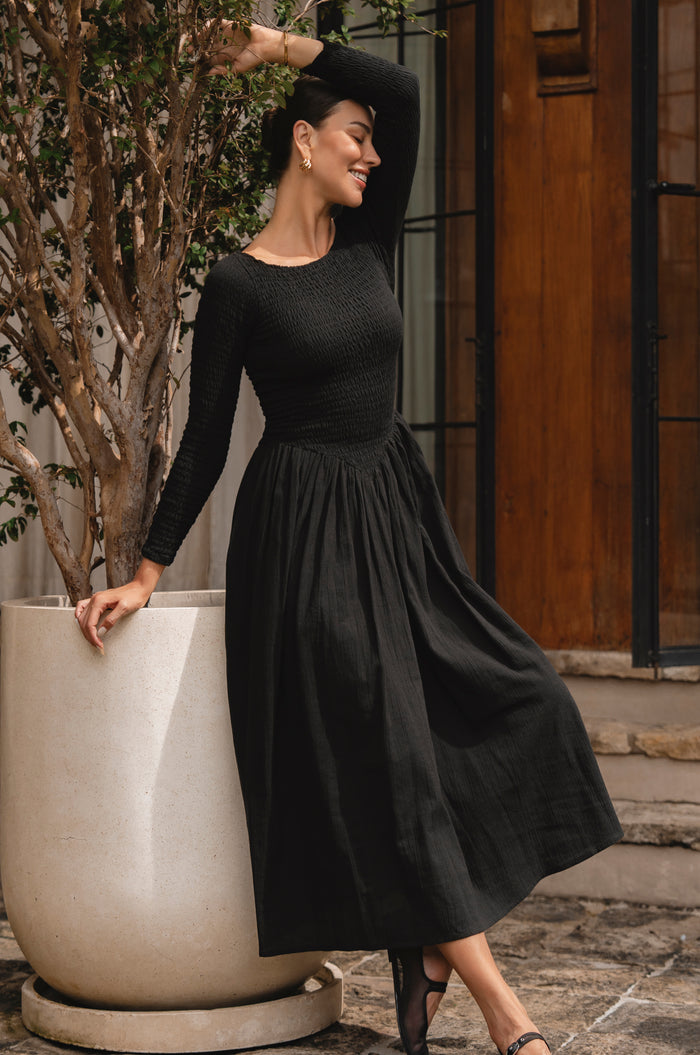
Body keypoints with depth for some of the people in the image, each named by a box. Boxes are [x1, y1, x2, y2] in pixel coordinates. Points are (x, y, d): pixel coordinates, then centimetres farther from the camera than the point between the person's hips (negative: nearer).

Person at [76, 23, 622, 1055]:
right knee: (385, 751, -7)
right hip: (306, 531, -7)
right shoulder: (239, 285, -6)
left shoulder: (368, 243, 9)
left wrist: (282, 44, 4)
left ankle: (426, 953, 9)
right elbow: (205, 437, -3)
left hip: (396, 514, 8)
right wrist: (147, 572, -2)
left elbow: (402, 90, 1)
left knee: (517, 697, 2)